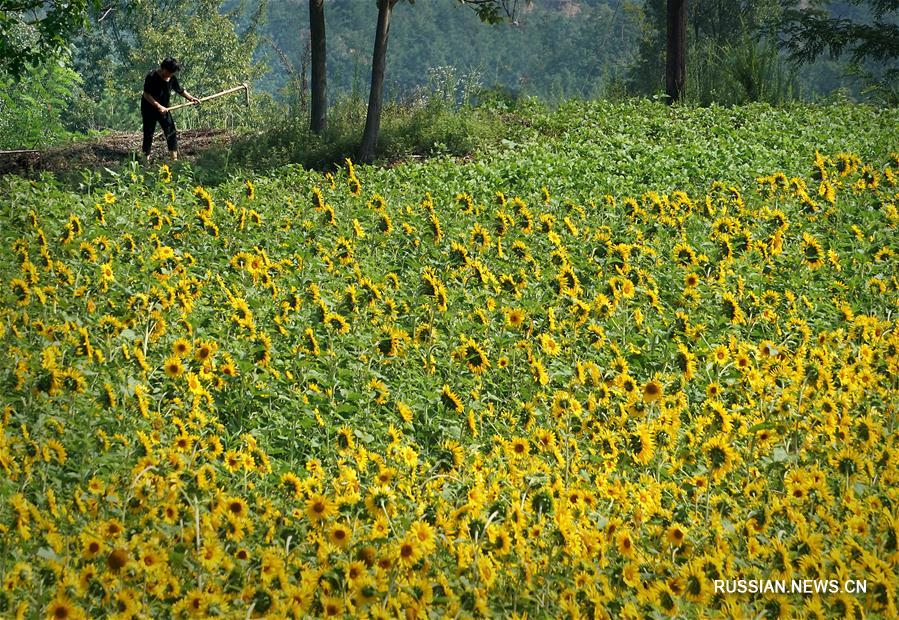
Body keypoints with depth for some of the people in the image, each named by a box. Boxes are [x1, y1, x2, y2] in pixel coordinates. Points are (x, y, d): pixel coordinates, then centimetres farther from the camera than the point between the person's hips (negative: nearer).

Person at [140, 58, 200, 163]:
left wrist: (191, 98, 0)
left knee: (172, 132, 1)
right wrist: (158, 106, -26)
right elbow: (146, 95, -21)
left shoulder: (172, 79, 1)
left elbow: (180, 90, 14)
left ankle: (174, 158, 4)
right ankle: (146, 159, 7)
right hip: (149, 109, -6)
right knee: (148, 134, -1)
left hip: (164, 109, 6)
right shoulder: (152, 77, -19)